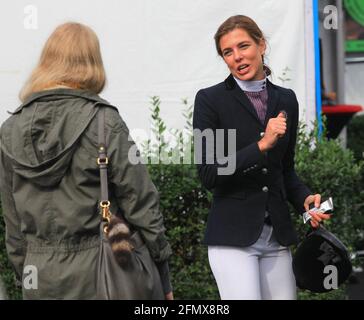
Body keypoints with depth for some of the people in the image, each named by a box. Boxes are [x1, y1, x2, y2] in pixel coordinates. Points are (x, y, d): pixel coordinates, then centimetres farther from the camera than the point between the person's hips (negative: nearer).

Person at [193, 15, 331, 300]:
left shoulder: (286, 100, 11)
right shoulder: (210, 100, -3)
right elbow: (208, 174, -11)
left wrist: (304, 199, 1)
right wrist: (261, 145, -18)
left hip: (277, 234, 5)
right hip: (233, 235, -5)